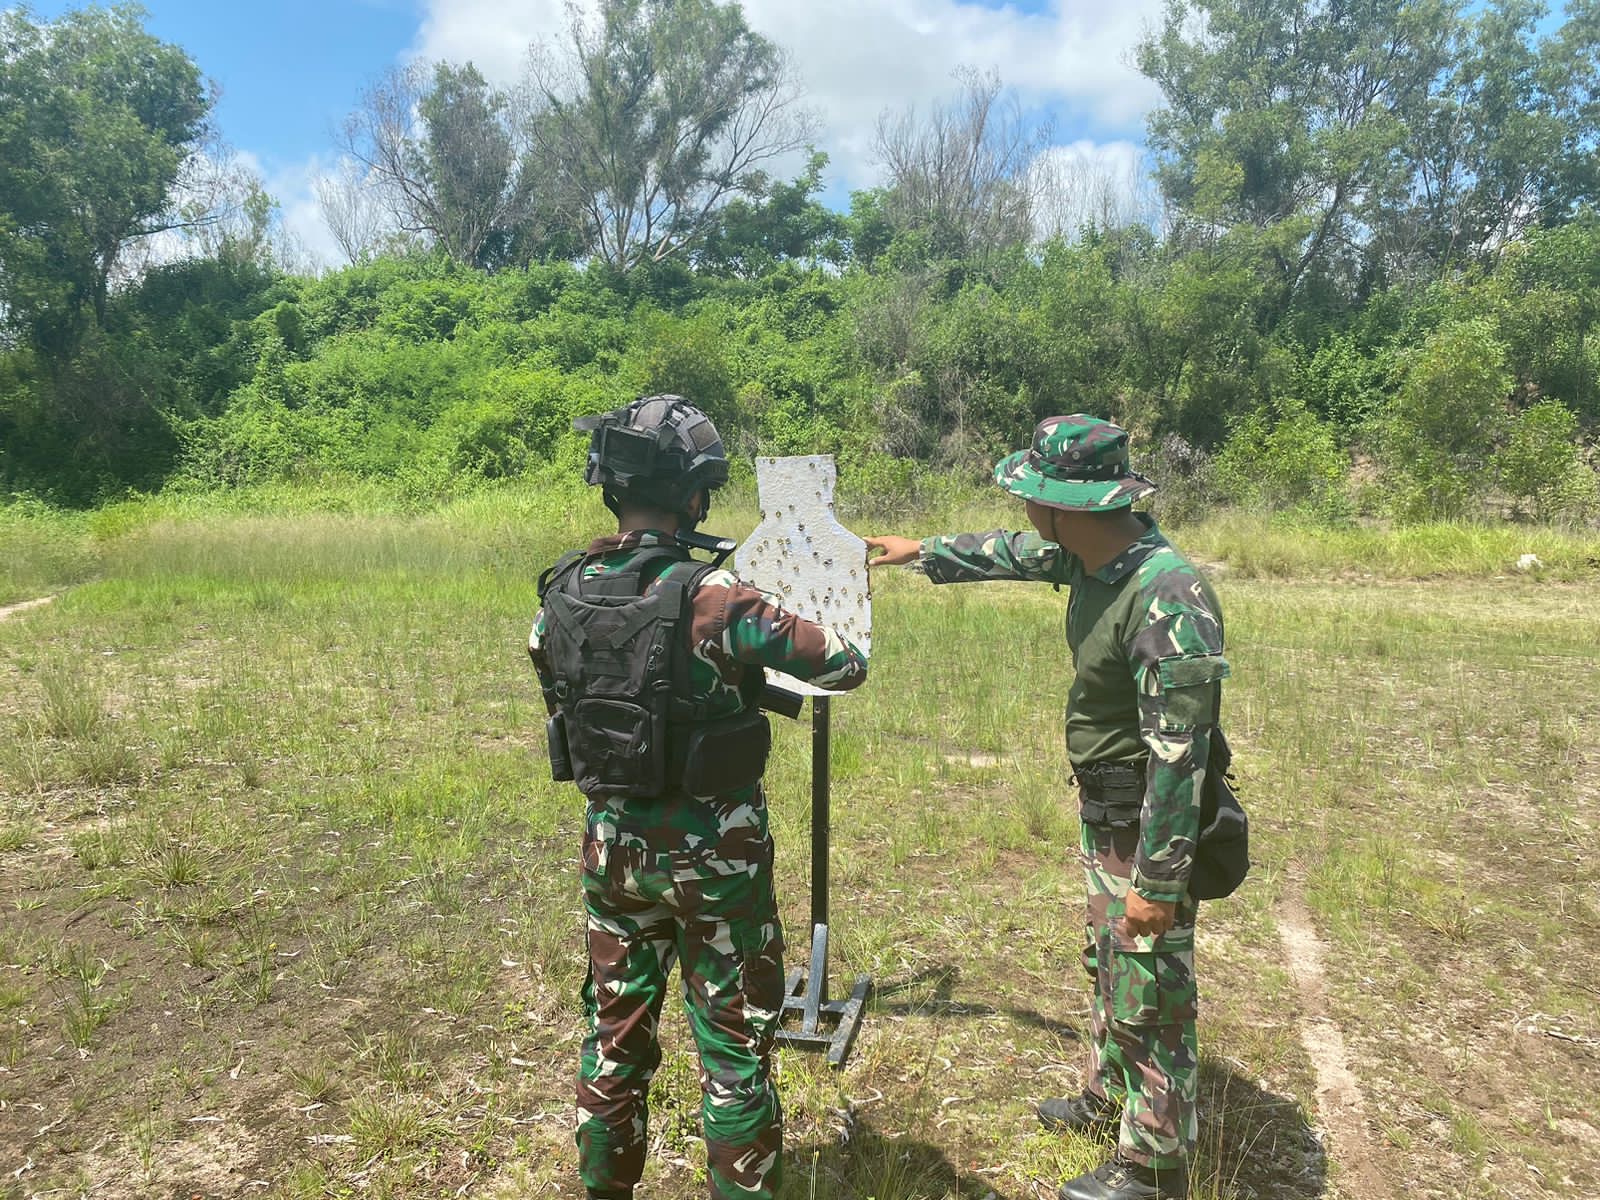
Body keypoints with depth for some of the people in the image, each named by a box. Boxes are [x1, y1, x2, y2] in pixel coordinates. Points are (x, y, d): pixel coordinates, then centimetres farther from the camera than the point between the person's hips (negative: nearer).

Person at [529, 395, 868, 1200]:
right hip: (712, 851, -5)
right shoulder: (709, 597, -23)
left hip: (613, 842, 5)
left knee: (614, 1031, 22)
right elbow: (847, 666, -17)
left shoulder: (561, 593, -6)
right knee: (734, 1045, 12)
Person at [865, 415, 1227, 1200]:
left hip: (1148, 832, -9)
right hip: (1103, 814, 9)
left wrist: (1159, 881, -25)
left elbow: (1178, 753, -30)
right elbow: (1016, 554, 17)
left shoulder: (1168, 599, -32)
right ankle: (1108, 1099, 47)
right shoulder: (1091, 558, -5)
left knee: (1148, 997, 7)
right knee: (1110, 966, 25)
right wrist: (920, 552, 28)